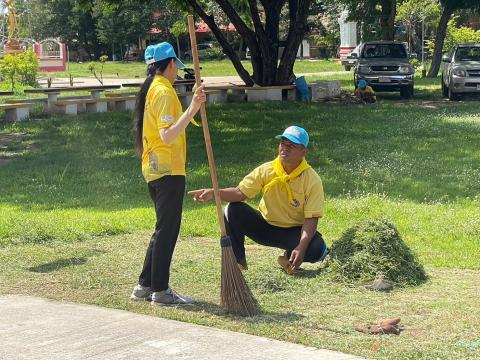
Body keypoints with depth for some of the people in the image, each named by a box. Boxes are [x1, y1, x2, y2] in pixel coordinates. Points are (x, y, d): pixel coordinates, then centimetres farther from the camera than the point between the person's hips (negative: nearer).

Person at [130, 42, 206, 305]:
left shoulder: (151, 89, 15)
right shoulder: (164, 91, -14)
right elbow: (167, 135, -26)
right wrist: (191, 110, -33)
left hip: (154, 169, 10)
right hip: (168, 170, -10)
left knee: (164, 229, 16)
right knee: (167, 230, -4)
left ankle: (145, 285, 20)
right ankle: (160, 291, 1)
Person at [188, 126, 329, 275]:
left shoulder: (312, 180, -18)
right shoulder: (266, 170, -11)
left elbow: (311, 219, -21)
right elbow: (240, 192, -15)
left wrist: (301, 248, -36)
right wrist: (213, 193, -34)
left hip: (294, 231, -2)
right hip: (265, 227, 2)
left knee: (317, 248, -32)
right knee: (233, 210, -21)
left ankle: (289, 258, 5)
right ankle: (238, 260, -6)